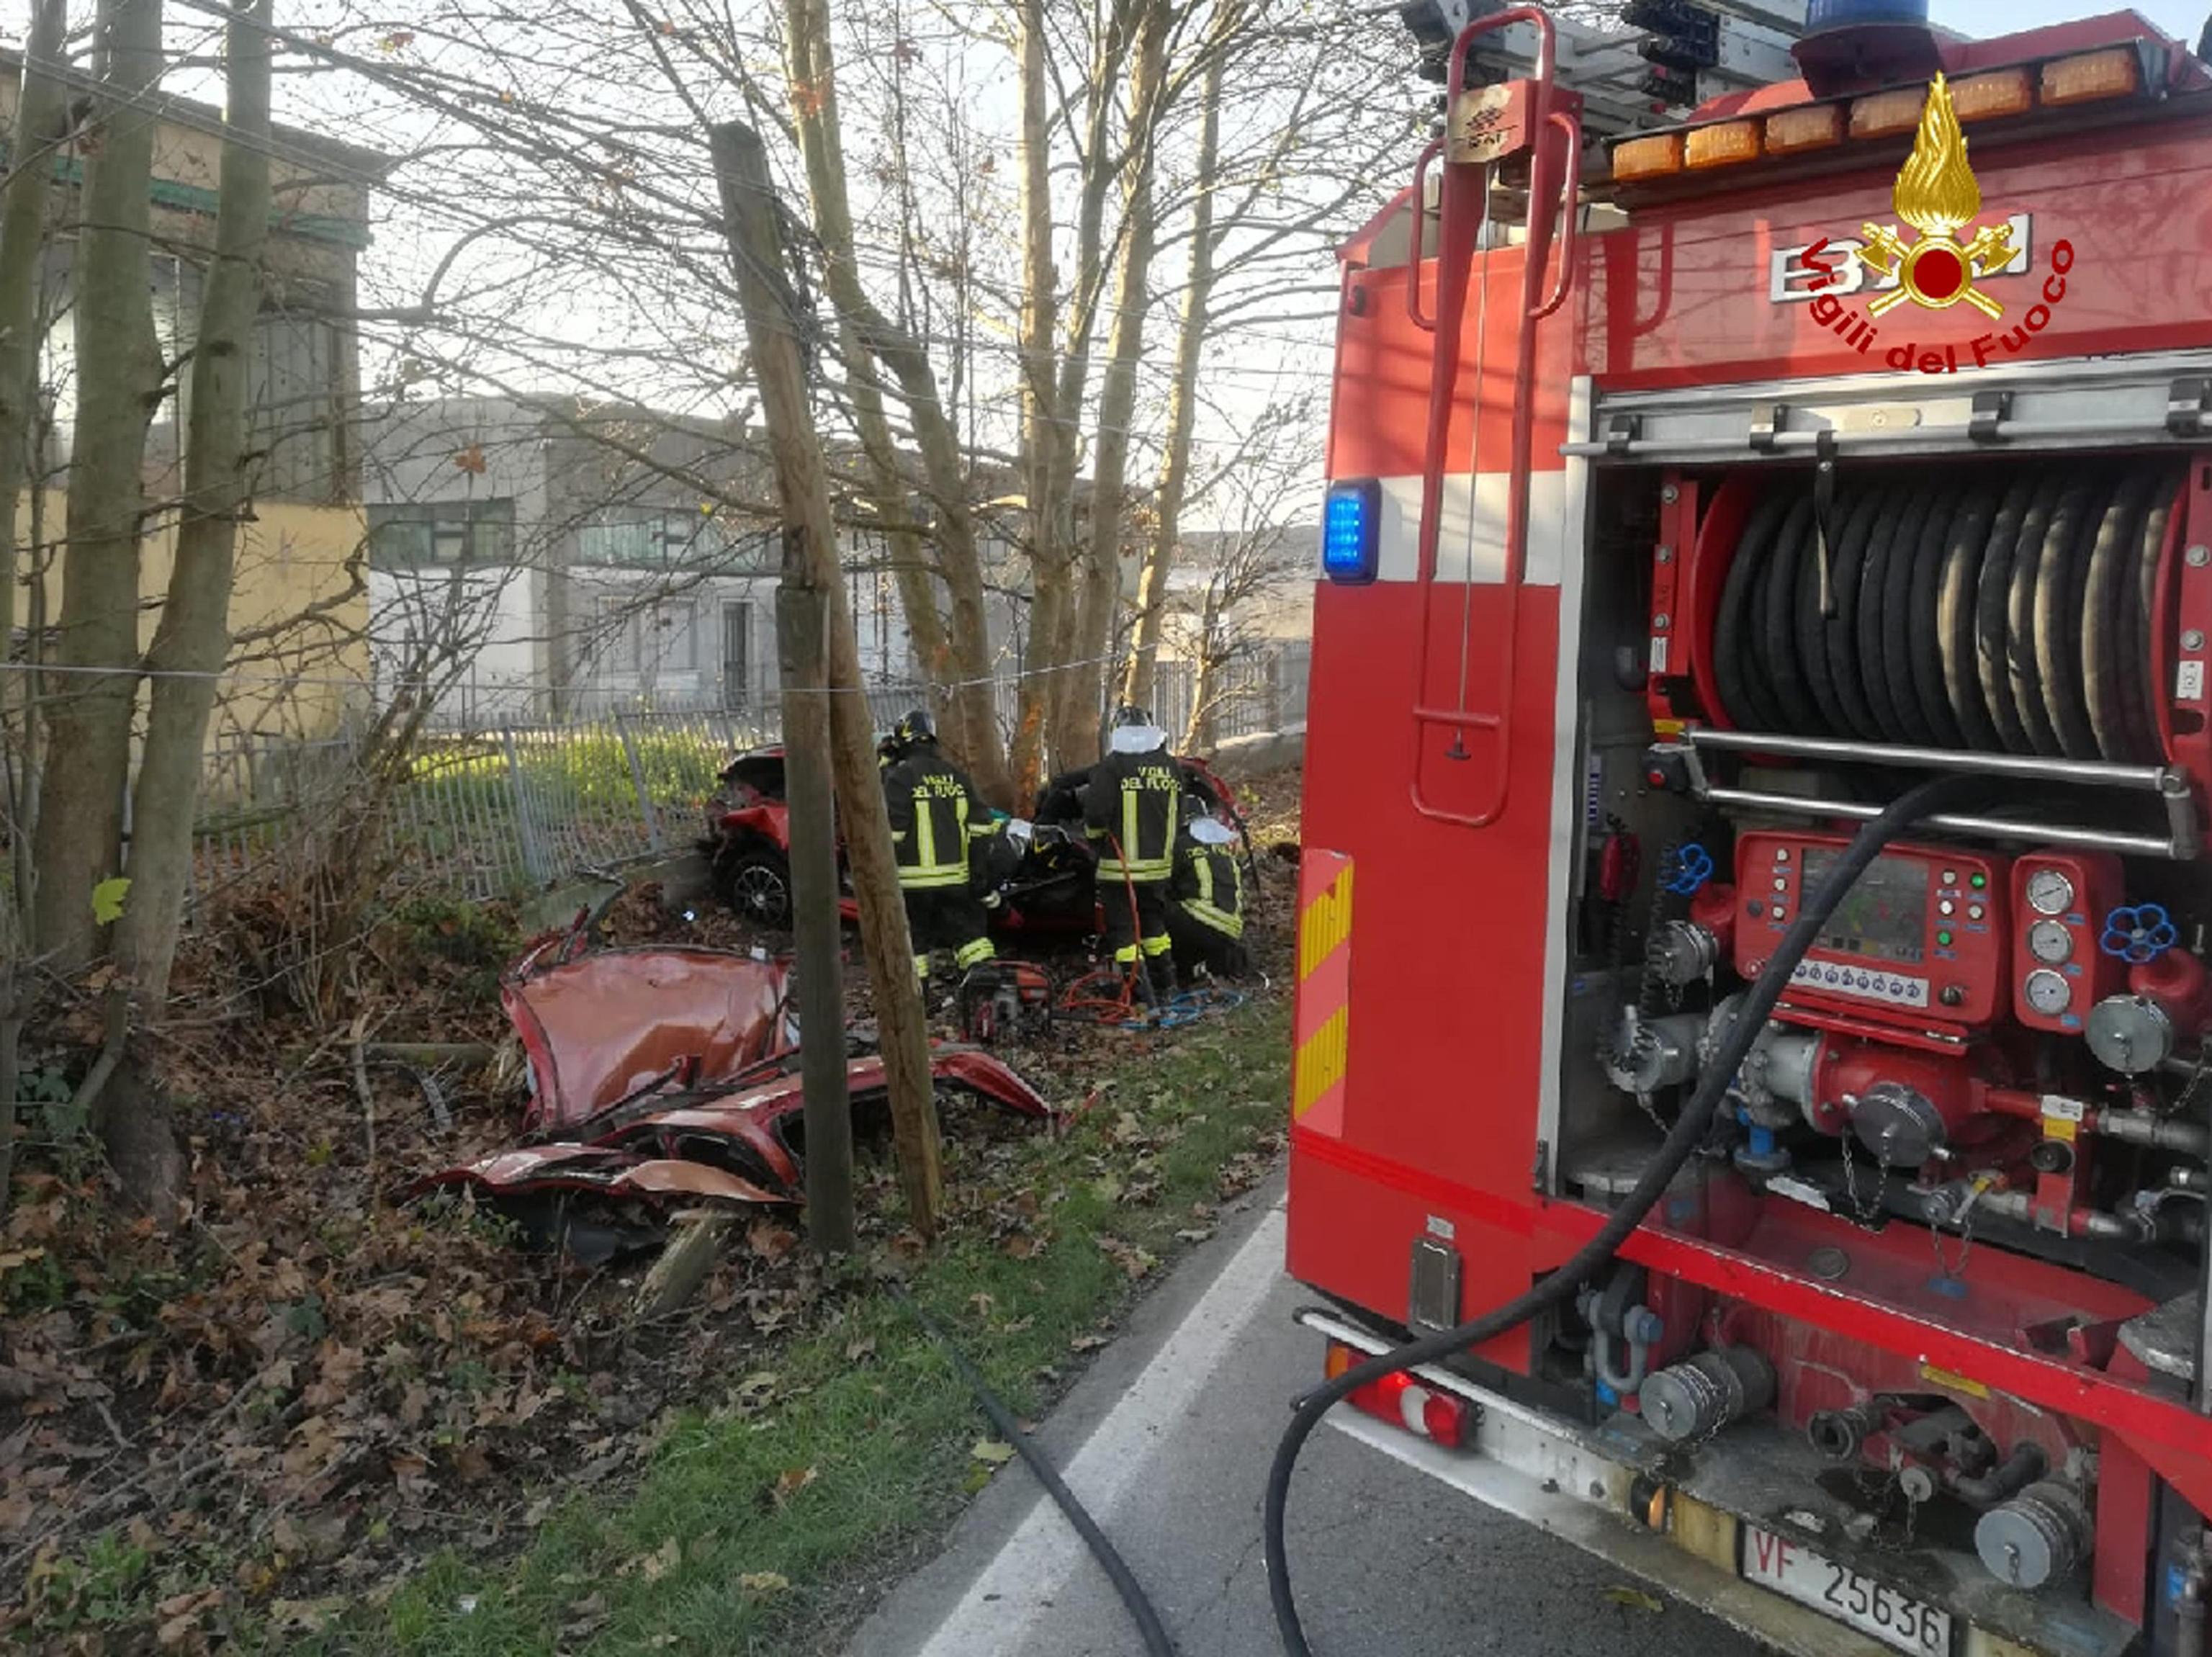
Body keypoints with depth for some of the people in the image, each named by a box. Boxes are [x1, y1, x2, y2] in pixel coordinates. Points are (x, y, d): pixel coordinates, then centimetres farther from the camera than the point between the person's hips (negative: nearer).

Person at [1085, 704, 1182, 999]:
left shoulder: (1112, 766, -13)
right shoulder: (1171, 766, 6)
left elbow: (1096, 813, -16)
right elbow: (1178, 817, 13)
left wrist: (1095, 835, 4)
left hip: (1121, 865, -6)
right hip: (1160, 863, 6)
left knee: (1123, 928, 3)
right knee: (1154, 922, 21)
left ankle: (1136, 987, -1)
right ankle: (1164, 985, 26)